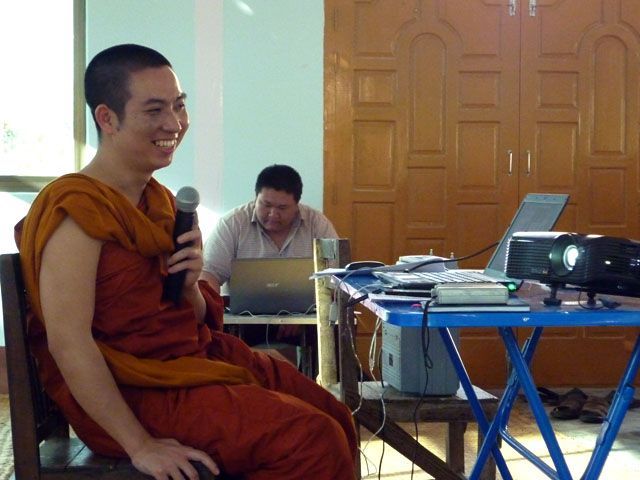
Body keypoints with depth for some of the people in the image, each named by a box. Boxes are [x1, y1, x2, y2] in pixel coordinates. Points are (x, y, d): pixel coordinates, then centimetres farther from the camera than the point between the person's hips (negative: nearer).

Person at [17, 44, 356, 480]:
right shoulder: (77, 209, -17)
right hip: (134, 389, -8)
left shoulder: (160, 199, 10)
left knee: (336, 419, 2)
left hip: (196, 355, 9)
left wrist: (190, 285, -8)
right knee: (312, 442, -18)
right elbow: (67, 342, -24)